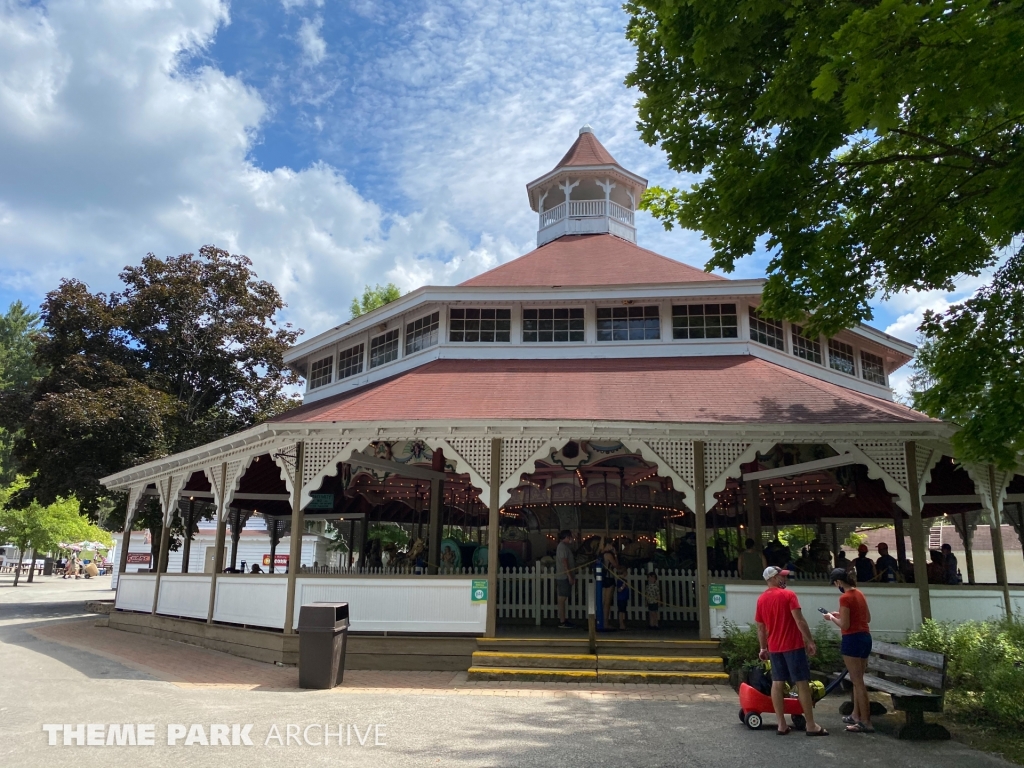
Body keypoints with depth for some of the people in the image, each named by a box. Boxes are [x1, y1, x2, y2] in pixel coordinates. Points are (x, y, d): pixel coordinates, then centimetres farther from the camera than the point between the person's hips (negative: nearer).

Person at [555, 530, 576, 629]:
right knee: (562, 599, -8)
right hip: (563, 577, -10)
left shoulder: (564, 546, 18)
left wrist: (571, 576, 22)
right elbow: (564, 562, -19)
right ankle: (562, 622, -6)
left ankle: (562, 620, 17)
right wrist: (570, 576, -20)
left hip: (564, 577, 10)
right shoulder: (562, 546, -14)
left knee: (562, 599, 12)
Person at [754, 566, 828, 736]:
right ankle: (811, 726, 4)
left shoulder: (761, 599, 7)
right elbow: (799, 620, -16)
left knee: (777, 683, 6)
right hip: (793, 646, -6)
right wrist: (810, 641, -10)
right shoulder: (788, 595, -10)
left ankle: (782, 725, 8)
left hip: (774, 648, 6)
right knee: (802, 683, 0)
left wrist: (763, 648, 19)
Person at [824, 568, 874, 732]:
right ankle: (856, 715, 26)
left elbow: (844, 625, -17)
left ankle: (866, 722, -3)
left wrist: (832, 618, 0)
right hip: (865, 637, 9)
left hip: (853, 640, -9)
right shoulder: (859, 593, 10)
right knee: (858, 680, 17)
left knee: (857, 682, -4)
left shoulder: (845, 597, -16)